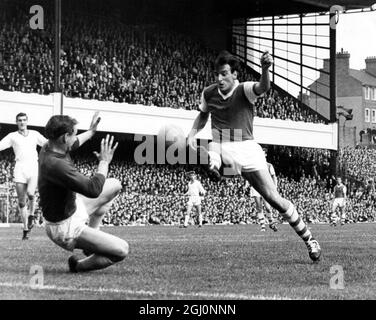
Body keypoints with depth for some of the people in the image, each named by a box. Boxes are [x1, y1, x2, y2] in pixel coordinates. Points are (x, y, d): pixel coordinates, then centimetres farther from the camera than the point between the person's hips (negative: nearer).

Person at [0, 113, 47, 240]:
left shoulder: (34, 134, 14)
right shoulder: (12, 136, 10)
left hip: (33, 167, 0)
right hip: (20, 169, 0)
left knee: (30, 193, -25)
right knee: (21, 201, -1)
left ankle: (31, 215, 3)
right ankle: (26, 229, 8)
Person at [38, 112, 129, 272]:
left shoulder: (48, 148, -6)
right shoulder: (56, 165, -36)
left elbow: (70, 145, 22)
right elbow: (93, 190, -36)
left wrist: (91, 132, 35)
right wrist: (104, 162, -22)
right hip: (65, 228, -10)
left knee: (115, 185, 20)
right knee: (122, 250, -13)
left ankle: (92, 233, 23)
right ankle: (79, 265, 8)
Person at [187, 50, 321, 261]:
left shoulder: (244, 90, -5)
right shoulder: (208, 93, 9)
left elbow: (264, 87, -27)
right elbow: (203, 115, 29)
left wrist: (265, 69, -49)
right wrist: (192, 134, 10)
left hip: (245, 149, -3)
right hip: (219, 148, 3)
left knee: (273, 198, -6)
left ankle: (308, 238, 8)